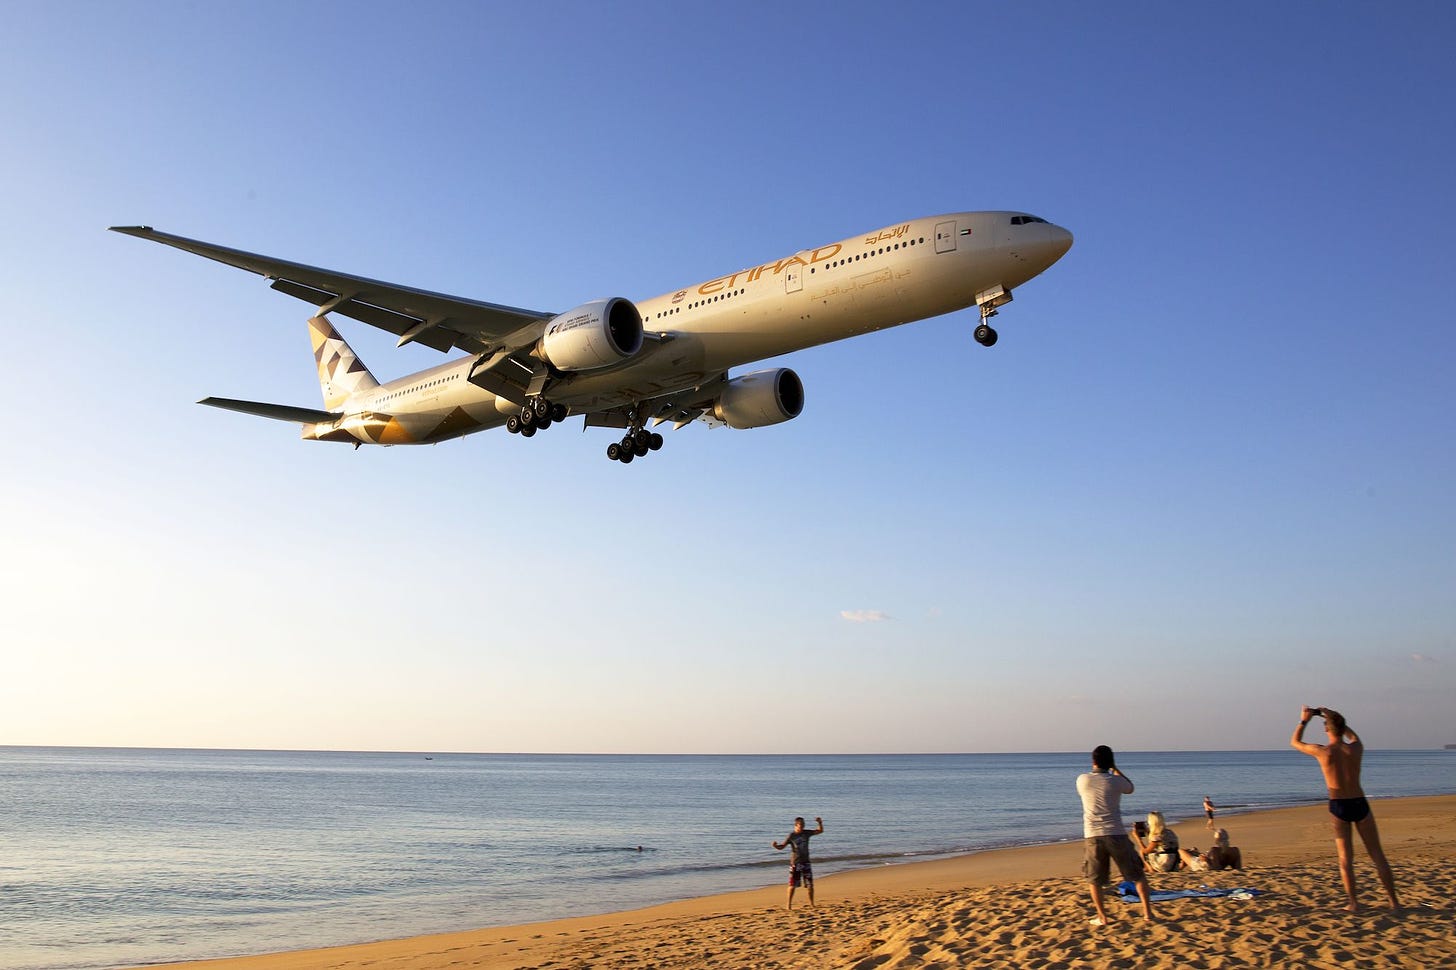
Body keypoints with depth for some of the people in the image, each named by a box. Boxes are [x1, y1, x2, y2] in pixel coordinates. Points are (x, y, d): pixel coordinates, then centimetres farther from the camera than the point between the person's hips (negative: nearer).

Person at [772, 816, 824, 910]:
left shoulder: (806, 833, 3)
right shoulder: (791, 836, -8)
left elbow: (820, 831, 8)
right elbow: (782, 847, -8)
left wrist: (820, 823, -10)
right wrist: (776, 846, -29)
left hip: (805, 862, 4)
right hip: (795, 863, -3)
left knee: (810, 884, 5)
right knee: (793, 885, -3)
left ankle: (811, 904, 17)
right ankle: (789, 905, 5)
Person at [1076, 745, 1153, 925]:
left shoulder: (1082, 780, 0)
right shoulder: (1115, 781, -3)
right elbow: (1130, 788, 20)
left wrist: (1096, 769, 24)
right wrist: (1114, 769, 25)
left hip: (1092, 836, 0)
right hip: (1116, 835, 0)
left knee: (1094, 879, 13)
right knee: (1137, 874, 16)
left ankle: (1102, 917, 12)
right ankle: (1147, 911, 15)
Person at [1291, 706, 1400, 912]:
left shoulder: (1322, 752, -9)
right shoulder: (1356, 748, -2)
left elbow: (1295, 742, 10)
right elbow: (1352, 735, 24)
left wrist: (1304, 720, 20)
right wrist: (1335, 717, 26)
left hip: (1339, 807, -2)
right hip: (1360, 804, 2)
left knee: (1345, 858, 5)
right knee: (1377, 854, 10)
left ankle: (1353, 902, 0)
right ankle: (1394, 901, 11)